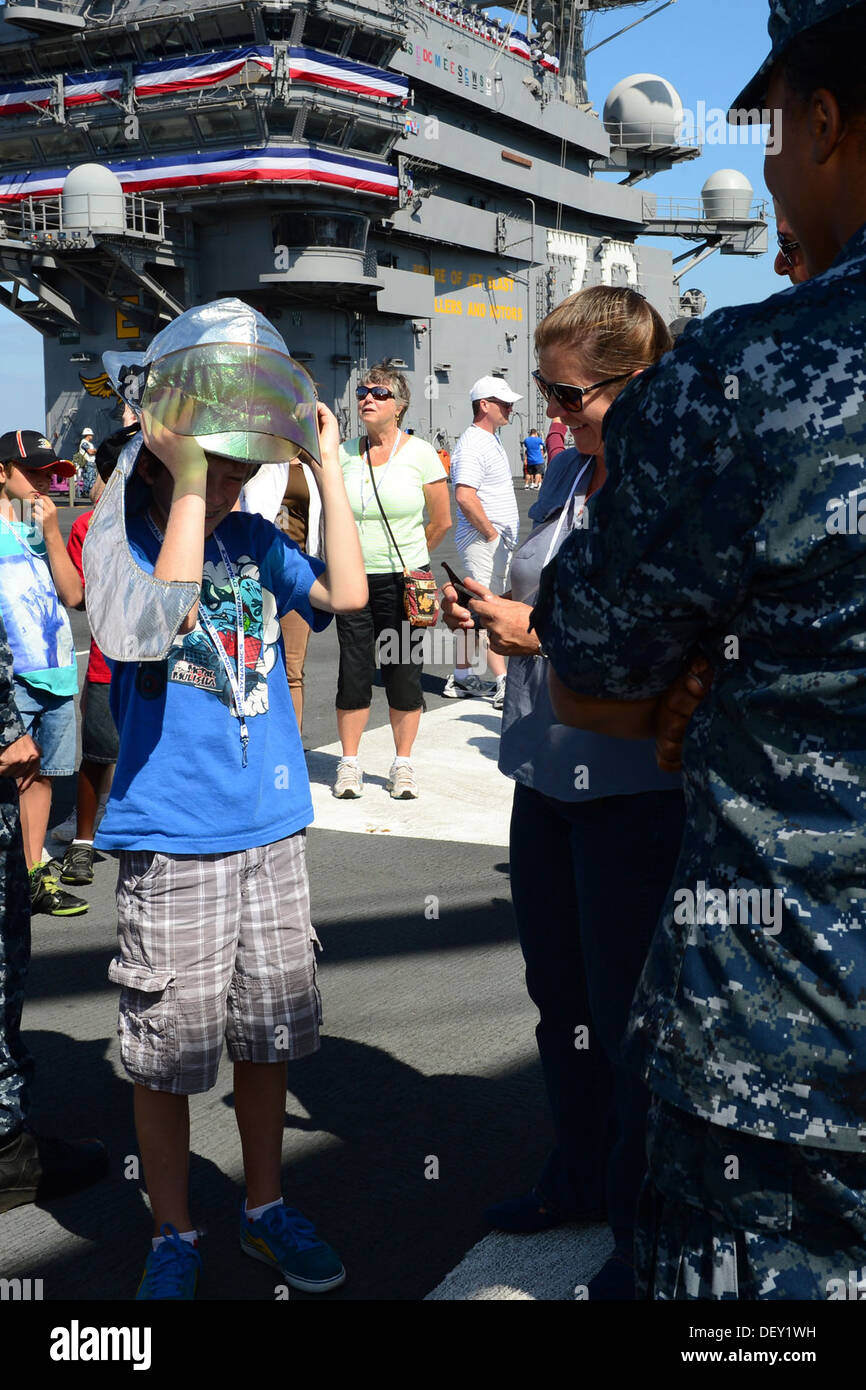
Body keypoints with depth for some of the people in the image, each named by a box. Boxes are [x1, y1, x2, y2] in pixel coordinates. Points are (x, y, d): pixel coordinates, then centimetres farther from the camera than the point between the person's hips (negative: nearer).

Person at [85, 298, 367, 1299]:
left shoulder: (256, 541, 5)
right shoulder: (118, 537, -7)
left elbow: (345, 593, -8)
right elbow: (149, 624, -26)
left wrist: (327, 468, -9)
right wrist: (189, 485, -26)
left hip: (269, 830, 4)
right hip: (170, 841, -4)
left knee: (269, 1032, 15)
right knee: (167, 1053, 7)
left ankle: (264, 1209, 34)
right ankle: (172, 1237, 26)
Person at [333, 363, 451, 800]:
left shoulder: (420, 453, -3)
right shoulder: (344, 454, 4)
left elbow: (441, 521, 3)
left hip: (403, 580, -2)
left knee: (403, 670, 3)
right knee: (353, 670, 3)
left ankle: (403, 766, 15)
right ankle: (349, 764, 14)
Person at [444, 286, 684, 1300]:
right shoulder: (566, 468, 9)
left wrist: (543, 635, -20)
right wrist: (481, 609, 0)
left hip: (635, 791, -8)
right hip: (548, 777, 8)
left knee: (628, 1021, 5)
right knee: (558, 995, 21)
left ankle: (642, 1241, 24)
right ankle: (579, 1177, 42)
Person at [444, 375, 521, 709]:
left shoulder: (491, 440, 18)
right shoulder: (472, 445, -16)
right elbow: (465, 496, -27)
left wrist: (506, 532, 18)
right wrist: (491, 532, -19)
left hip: (497, 540, 10)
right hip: (482, 540, -10)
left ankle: (461, 678, 20)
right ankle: (504, 683, -8)